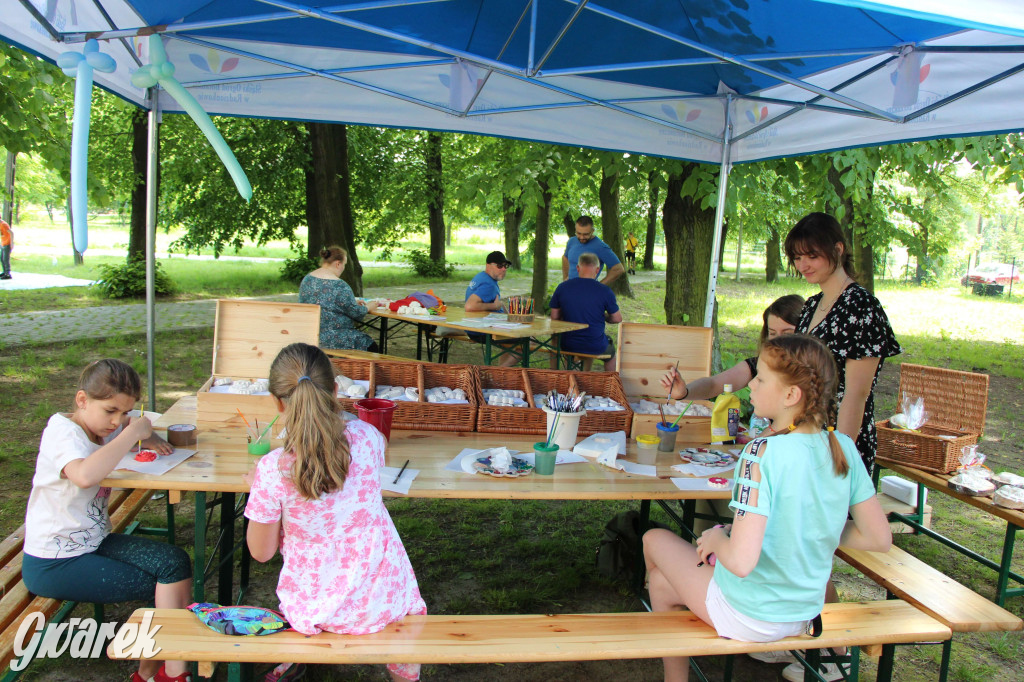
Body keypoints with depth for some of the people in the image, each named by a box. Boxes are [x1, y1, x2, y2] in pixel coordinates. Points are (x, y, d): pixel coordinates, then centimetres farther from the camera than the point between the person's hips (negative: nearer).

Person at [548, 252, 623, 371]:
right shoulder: (605, 292, -13)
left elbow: (554, 317, 0)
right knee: (611, 352, 32)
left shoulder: (562, 288, -7)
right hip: (596, 348, -2)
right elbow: (617, 319, -2)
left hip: (567, 345, 3)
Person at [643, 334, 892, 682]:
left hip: (750, 619, -6)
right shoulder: (843, 447, -9)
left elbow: (741, 561, -34)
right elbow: (879, 538, -2)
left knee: (655, 539, 19)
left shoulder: (762, 454, -29)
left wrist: (715, 539, -13)